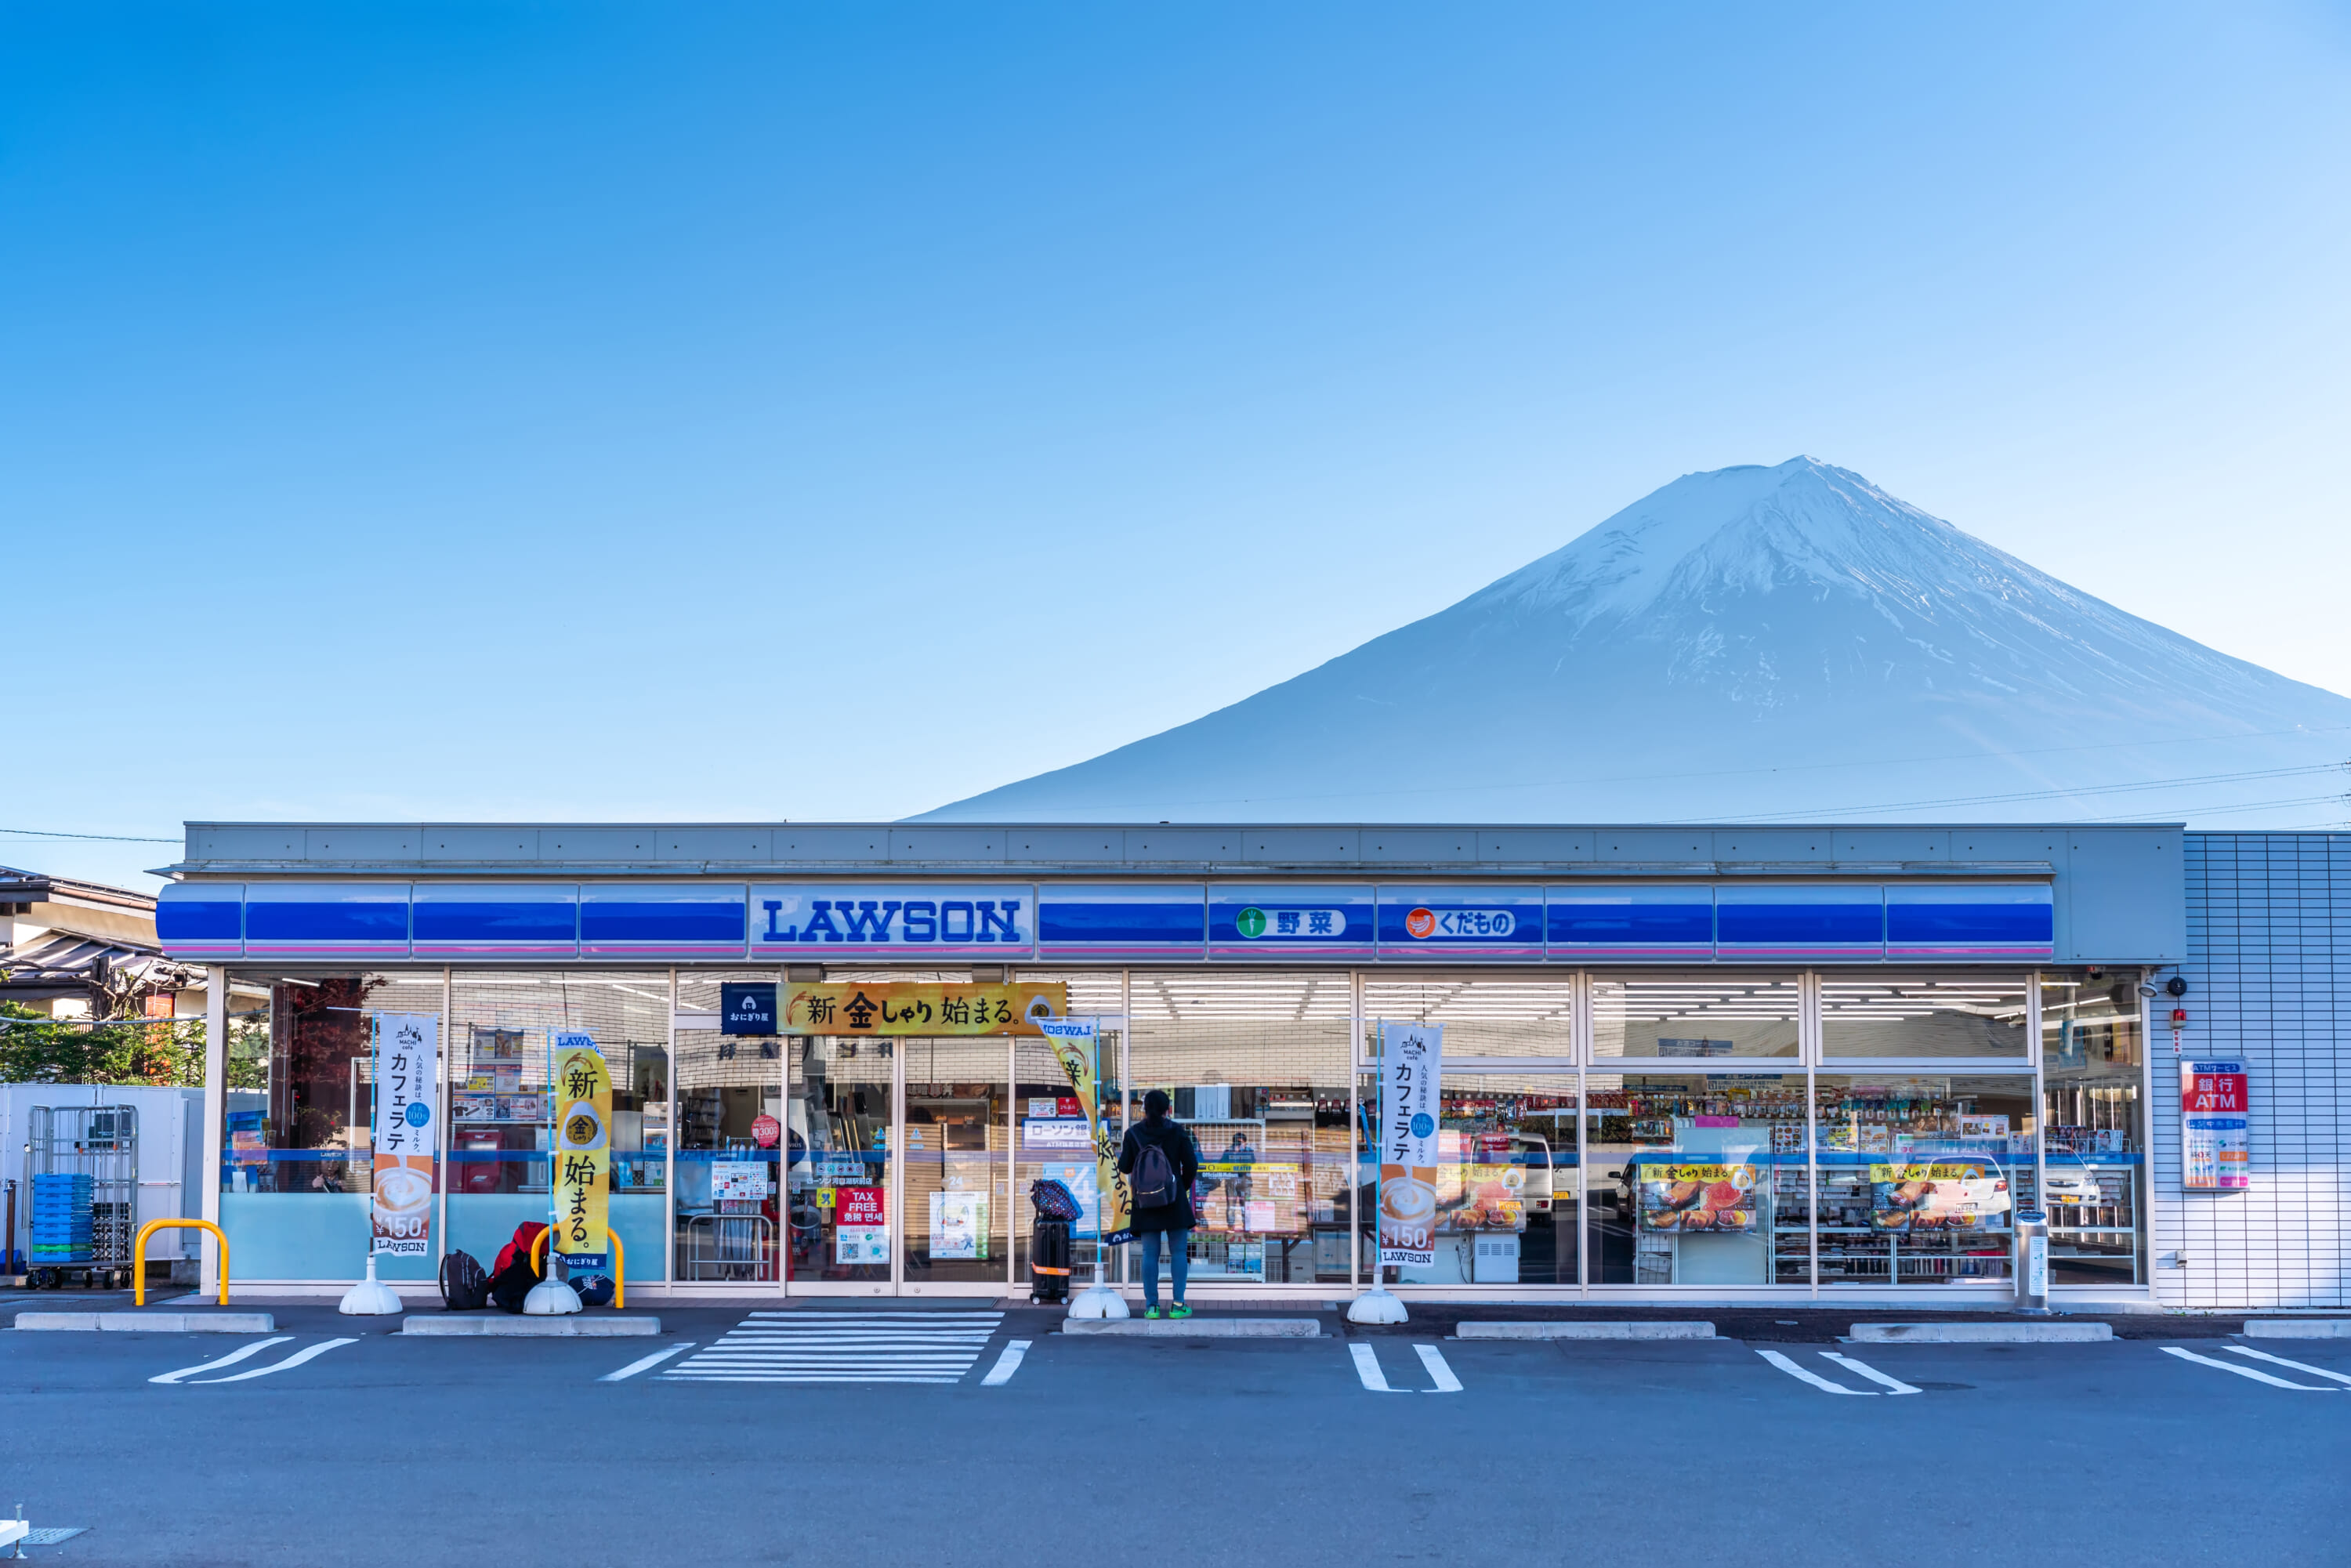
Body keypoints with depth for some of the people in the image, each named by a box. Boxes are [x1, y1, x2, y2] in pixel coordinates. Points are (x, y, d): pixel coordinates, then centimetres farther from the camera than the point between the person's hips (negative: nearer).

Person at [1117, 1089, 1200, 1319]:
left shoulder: (1133, 1133, -2)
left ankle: (1151, 1305, 2)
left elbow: (1124, 1167, 1)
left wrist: (1122, 1154, 23)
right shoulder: (1177, 1131, -4)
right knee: (1178, 1251, 5)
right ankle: (1178, 1304, 2)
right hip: (1174, 1201, -1)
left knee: (1150, 1253, 5)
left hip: (1145, 1201, 1)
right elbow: (1191, 1164, -3)